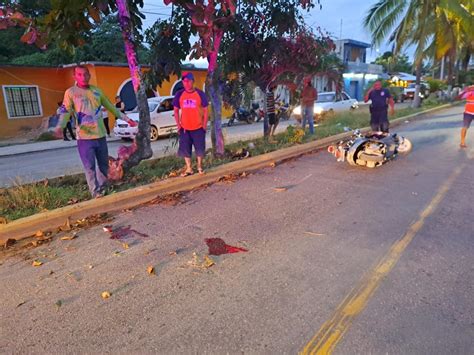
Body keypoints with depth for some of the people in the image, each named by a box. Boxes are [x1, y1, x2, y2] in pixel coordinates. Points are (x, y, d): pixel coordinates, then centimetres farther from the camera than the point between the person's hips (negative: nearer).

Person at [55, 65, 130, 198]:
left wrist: (125, 117, 23)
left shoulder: (97, 91, 11)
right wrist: (60, 126, -30)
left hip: (100, 135, 5)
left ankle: (102, 189, 28)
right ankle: (96, 192, 3)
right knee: (90, 167, -5)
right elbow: (66, 111, -11)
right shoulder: (70, 92, -2)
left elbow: (110, 107, 21)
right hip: (84, 137, -4)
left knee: (104, 164, 12)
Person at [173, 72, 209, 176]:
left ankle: (199, 167, 26)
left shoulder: (200, 93, -5)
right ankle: (189, 169, 20)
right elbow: (176, 110, 6)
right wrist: (178, 125, -1)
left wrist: (205, 125, -6)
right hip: (184, 128, 2)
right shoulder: (179, 94, 0)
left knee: (200, 148, 7)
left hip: (198, 127, -2)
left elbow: (205, 110, -1)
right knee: (185, 149, 7)